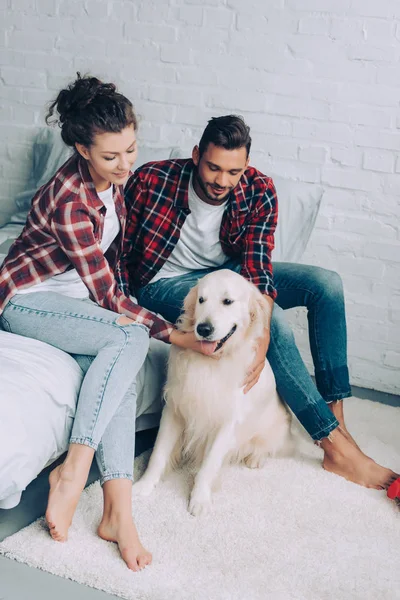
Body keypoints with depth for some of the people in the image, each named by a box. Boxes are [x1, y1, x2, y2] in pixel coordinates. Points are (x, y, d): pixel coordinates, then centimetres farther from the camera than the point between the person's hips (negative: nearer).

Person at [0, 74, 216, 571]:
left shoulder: (116, 177, -2)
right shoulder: (69, 200, -27)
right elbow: (107, 296, -25)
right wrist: (176, 335, -25)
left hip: (76, 298, 7)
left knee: (119, 373, -22)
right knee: (131, 338, -30)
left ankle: (117, 511, -25)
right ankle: (74, 470, -27)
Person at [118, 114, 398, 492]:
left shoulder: (259, 190, -15)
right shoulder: (150, 181, -22)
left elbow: (256, 265, -22)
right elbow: (120, 248, -11)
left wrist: (261, 335, -37)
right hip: (167, 283, -5)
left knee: (325, 283, -14)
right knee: (274, 318, -29)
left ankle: (335, 417, -13)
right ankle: (336, 446, -22)